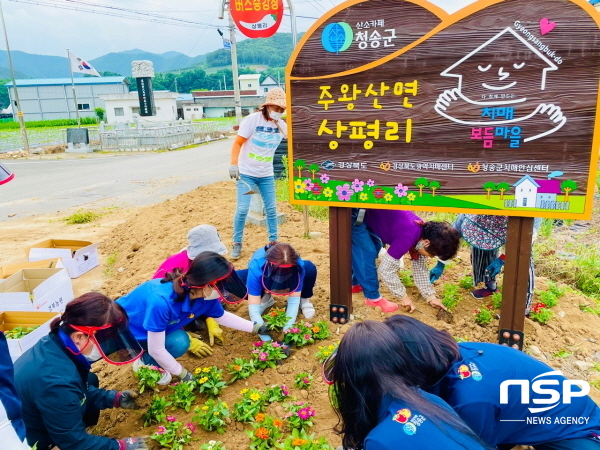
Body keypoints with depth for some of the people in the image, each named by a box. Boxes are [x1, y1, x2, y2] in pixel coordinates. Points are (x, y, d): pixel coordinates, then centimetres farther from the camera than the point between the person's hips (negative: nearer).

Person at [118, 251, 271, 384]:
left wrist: (255, 327, 5)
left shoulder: (204, 295, -17)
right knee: (178, 342, -24)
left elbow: (223, 317, 4)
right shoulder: (161, 301, -40)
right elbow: (156, 350, -30)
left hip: (143, 321, 7)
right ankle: (146, 363, 2)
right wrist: (183, 373, -16)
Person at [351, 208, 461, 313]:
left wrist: (431, 297, 8)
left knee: (374, 247, 20)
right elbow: (386, 269, -23)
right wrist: (403, 296, -12)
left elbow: (420, 268, 8)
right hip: (356, 214, -9)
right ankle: (373, 297, 6)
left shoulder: (424, 232, -3)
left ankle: (357, 283, 37)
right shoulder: (408, 237, -30)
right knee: (368, 253, -10)